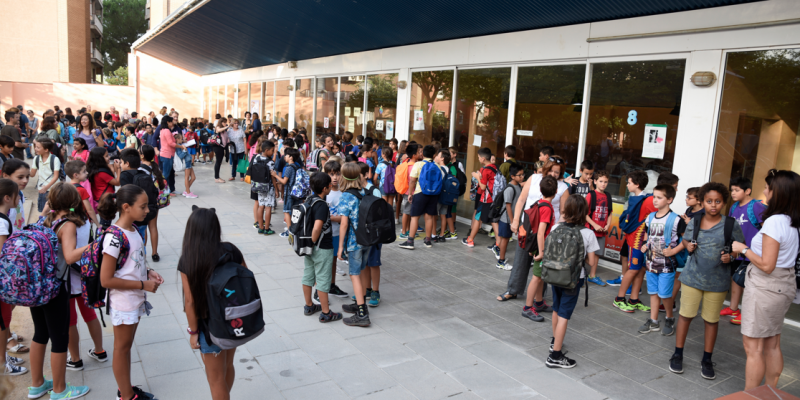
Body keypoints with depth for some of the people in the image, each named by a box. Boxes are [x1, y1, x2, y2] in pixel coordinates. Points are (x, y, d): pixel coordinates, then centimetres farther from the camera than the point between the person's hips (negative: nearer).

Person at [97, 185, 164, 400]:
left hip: (136, 299, 8)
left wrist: (148, 272, -2)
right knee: (122, 348, 9)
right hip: (123, 302, -8)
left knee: (127, 345, 20)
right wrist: (143, 284, -19)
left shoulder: (133, 231, 1)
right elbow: (106, 280, -23)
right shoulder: (115, 237, -24)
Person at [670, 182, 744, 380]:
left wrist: (731, 256, -18)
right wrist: (688, 245, -6)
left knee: (712, 319, 10)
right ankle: (678, 354, 20)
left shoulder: (731, 225, -6)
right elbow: (685, 240, 16)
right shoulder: (694, 222, 0)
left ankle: (707, 360, 24)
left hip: (717, 280, -1)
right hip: (692, 276, 1)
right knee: (686, 315, 6)